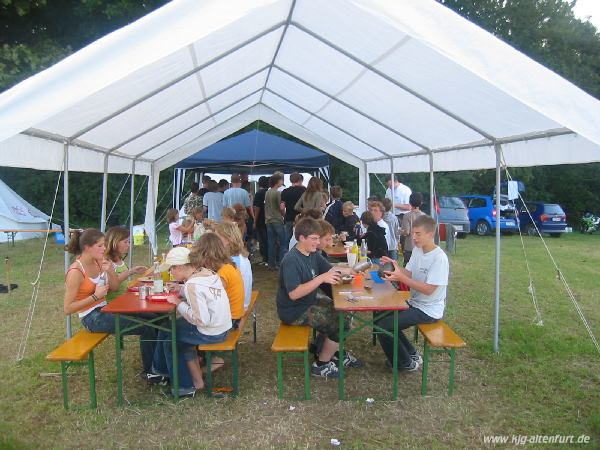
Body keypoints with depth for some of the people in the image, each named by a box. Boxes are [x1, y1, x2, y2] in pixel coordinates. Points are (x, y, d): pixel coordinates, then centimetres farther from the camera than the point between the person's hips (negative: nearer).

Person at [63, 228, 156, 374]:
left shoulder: (98, 262, 2)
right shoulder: (76, 272, -19)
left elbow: (115, 287, 11)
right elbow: (67, 309, -18)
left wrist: (110, 271, -8)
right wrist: (95, 296, -21)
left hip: (105, 309, 8)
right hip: (92, 318, -8)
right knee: (145, 328, -13)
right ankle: (149, 370, 8)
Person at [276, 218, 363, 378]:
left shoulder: (313, 253, 0)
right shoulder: (291, 260, -26)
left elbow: (330, 269, 11)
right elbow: (293, 294, -33)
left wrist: (347, 270, -8)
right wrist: (321, 278, -36)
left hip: (310, 301, 9)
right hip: (294, 311, -9)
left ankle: (338, 353, 27)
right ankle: (321, 364, 7)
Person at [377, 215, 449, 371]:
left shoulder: (439, 258, -22)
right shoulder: (417, 250, 4)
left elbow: (428, 289, -24)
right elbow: (409, 274, 4)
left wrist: (401, 277, -30)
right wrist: (395, 266, -15)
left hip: (429, 310, -9)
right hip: (415, 303, 9)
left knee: (382, 326, -15)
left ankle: (405, 362, 9)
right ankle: (411, 353, 21)